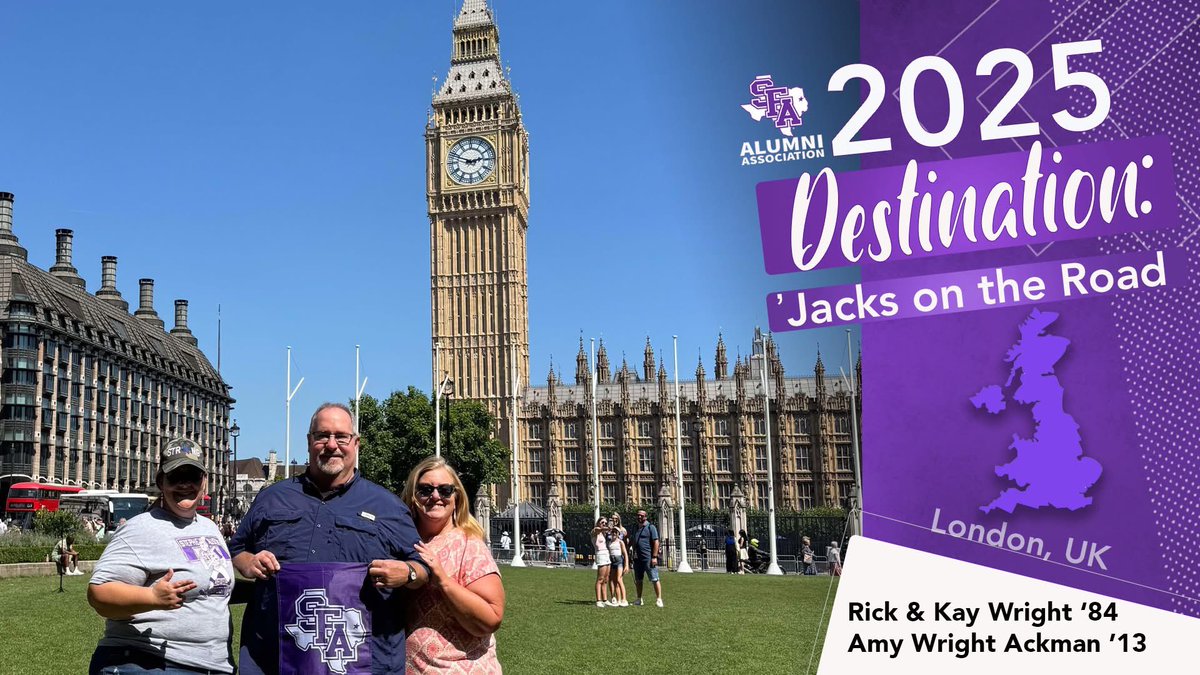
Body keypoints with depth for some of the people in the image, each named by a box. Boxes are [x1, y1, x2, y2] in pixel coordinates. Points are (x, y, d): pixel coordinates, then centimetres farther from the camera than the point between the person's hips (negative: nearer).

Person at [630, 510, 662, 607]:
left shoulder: (650, 527, -4)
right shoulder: (636, 529, 18)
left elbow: (656, 542, -9)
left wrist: (654, 557, -16)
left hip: (648, 558, -7)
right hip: (638, 559, 7)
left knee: (654, 579, -6)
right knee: (638, 580, 12)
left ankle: (659, 599, -3)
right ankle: (639, 599, 21)